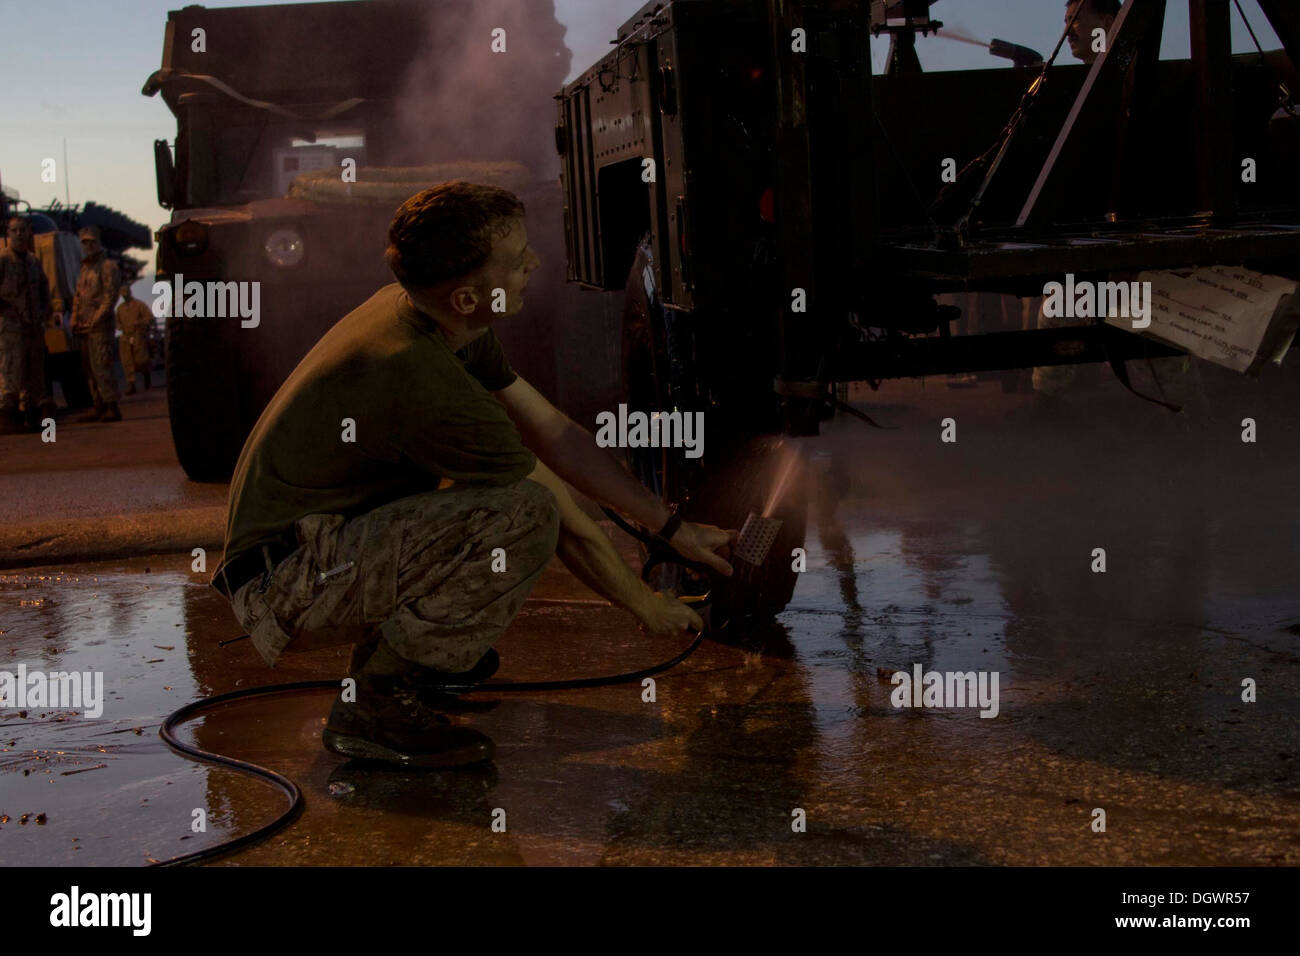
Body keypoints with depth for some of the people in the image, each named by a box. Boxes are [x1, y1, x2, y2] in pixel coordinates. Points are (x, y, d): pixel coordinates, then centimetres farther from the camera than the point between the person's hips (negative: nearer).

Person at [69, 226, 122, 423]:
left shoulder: (108, 266, -4)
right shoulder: (84, 269, 21)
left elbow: (110, 296, -12)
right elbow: (78, 297, 24)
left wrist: (95, 321, -16)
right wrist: (75, 321, 10)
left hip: (100, 327, -9)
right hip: (86, 328, 9)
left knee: (100, 367, -14)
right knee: (89, 369, 8)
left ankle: (113, 408, -15)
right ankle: (99, 408, 12)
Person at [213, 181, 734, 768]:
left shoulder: (415, 309, 1)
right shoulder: (427, 384, -28)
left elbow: (554, 433, 7)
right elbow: (565, 523, -16)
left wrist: (672, 527, 9)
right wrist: (643, 605, 0)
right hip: (285, 589, -10)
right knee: (524, 512, -27)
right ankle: (375, 704, -13)